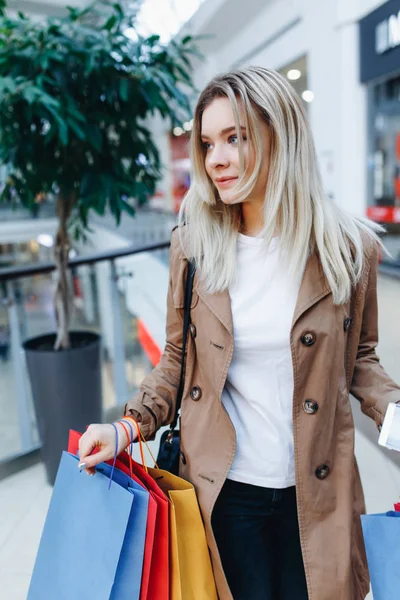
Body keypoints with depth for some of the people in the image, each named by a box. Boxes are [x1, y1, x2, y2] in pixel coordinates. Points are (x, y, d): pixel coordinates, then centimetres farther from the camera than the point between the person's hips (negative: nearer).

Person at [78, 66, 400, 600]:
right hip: (224, 489, 0)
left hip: (316, 491, 0)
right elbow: (177, 358, 3)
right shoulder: (193, 245, -6)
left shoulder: (349, 247, -8)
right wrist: (130, 425, -10)